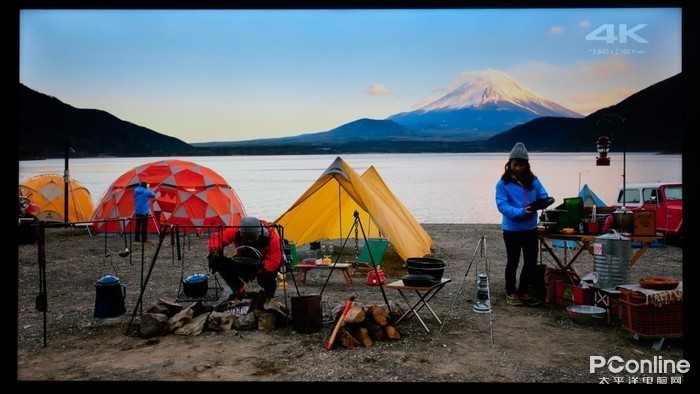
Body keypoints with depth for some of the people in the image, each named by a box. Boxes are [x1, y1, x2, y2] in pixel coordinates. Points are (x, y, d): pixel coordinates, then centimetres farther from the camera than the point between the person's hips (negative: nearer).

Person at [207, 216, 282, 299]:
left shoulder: (270, 237, -31)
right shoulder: (236, 231, -25)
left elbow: (274, 261, -31)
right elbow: (216, 238, -20)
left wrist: (259, 269, -48)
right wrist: (214, 252, -40)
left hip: (263, 265, -3)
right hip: (244, 265, 3)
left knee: (266, 279, -38)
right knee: (219, 262, -20)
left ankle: (269, 294, 2)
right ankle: (238, 289, -2)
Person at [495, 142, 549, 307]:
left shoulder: (533, 181, 2)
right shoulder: (503, 183, -11)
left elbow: (544, 196, 4)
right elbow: (502, 205, -17)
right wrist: (521, 212, -30)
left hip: (531, 228, 4)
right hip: (512, 229, -4)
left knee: (531, 262, 12)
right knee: (513, 262, 8)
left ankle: (523, 291, 29)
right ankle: (511, 292, 25)